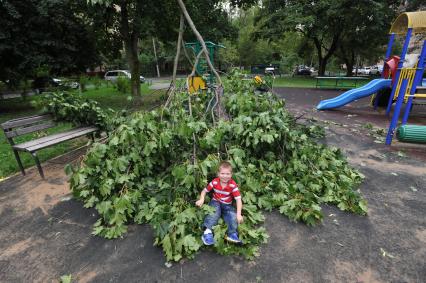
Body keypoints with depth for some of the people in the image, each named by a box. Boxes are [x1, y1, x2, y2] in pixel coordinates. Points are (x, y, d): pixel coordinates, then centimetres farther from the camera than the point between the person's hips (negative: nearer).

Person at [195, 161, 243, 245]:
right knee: (214, 212, -31)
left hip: (227, 205, 1)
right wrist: (201, 199, -20)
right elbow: (204, 191, -1)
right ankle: (208, 231, -38)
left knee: (233, 216, -25)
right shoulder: (214, 182, -12)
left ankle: (232, 234, -18)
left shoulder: (233, 185, -17)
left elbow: (238, 200, -19)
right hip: (215, 202, 0)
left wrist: (239, 214, -29)